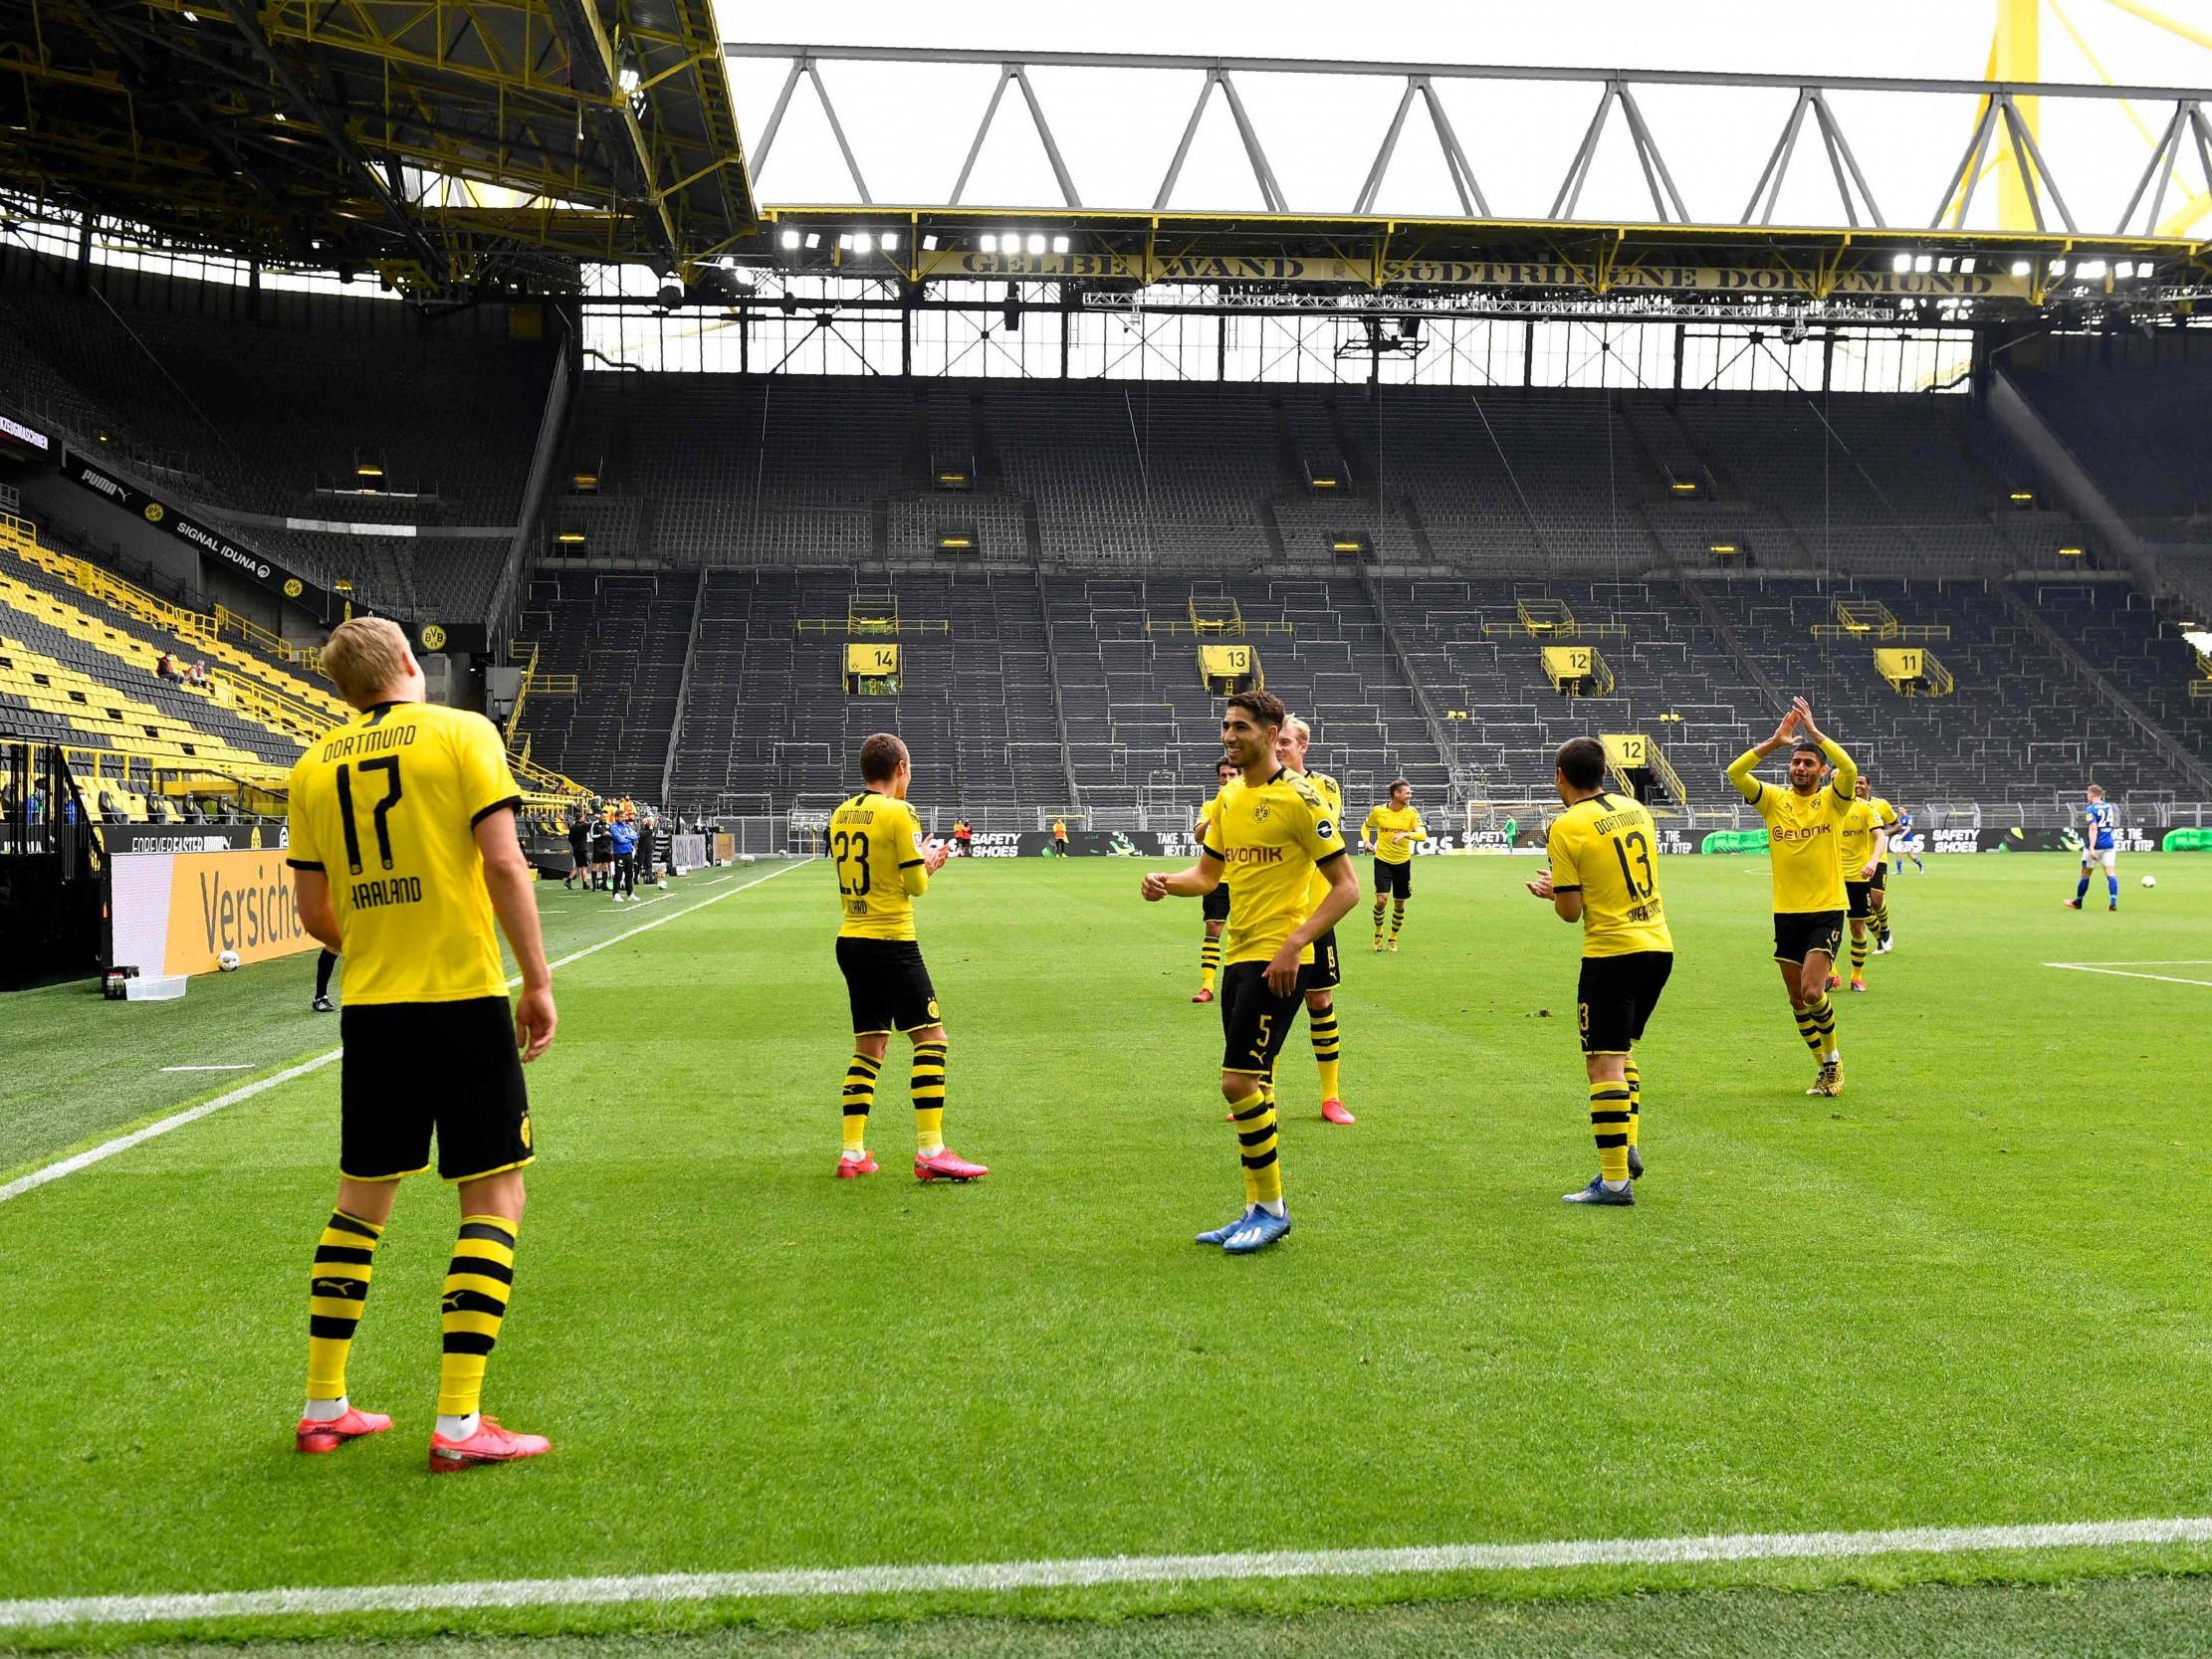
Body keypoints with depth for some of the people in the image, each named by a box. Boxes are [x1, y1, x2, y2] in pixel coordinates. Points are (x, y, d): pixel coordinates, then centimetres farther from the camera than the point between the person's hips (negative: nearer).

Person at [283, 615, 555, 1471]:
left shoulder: (314, 767, 9)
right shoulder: (462, 732, -4)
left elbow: (313, 910, 11)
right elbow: (503, 862, -12)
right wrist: (538, 980, -7)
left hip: (370, 1007, 5)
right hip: (465, 999, -5)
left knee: (361, 1199, 17)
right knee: (494, 1199, 2)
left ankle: (324, 1407, 24)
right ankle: (458, 1423, -1)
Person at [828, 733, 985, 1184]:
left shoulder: (841, 814, 11)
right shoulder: (898, 813, -11)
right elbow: (917, 885, -11)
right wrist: (928, 862, 11)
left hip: (850, 940, 8)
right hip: (891, 943, -8)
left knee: (869, 1046, 15)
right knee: (931, 1038, -4)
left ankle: (852, 1152, 13)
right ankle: (930, 1152, -10)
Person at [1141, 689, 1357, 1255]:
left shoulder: (1297, 797, -12)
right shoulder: (1227, 800, 12)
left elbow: (1346, 885, -13)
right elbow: (1206, 874, 19)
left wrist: (1295, 943, -22)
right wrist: (1165, 882, -3)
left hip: (1277, 960, -8)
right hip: (1239, 956, 8)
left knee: (1238, 1081, -10)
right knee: (1251, 1085, 12)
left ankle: (1271, 1206, 5)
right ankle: (1258, 1210, 23)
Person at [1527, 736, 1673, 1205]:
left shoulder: (1567, 826, -10)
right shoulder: (1636, 809, 9)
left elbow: (1570, 911, -10)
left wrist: (1551, 890, 12)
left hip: (1611, 951, -7)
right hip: (1659, 945, 7)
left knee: (1604, 1063, -3)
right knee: (1623, 1051, 22)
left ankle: (1615, 1179, -4)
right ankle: (1628, 1145, 14)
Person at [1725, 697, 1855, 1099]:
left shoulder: (1832, 801, -3)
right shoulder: (1774, 801, 4)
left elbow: (1849, 769, -23)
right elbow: (1734, 773, -11)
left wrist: (1814, 731, -21)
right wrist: (1774, 741, -16)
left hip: (1826, 911, -4)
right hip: (1786, 913, 4)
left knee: (1812, 991, -17)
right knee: (1797, 999, 9)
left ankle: (1833, 1056, 8)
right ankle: (1827, 1068, 26)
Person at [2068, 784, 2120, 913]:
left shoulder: (2090, 809, -11)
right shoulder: (2110, 806, 8)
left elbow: (2093, 828, -21)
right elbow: (2113, 825, 19)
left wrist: (2091, 848, -26)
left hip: (2095, 845, -5)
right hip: (2109, 844, 5)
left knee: (2085, 875, 10)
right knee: (2111, 874, -1)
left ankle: (2078, 902, 25)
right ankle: (2113, 902, -17)